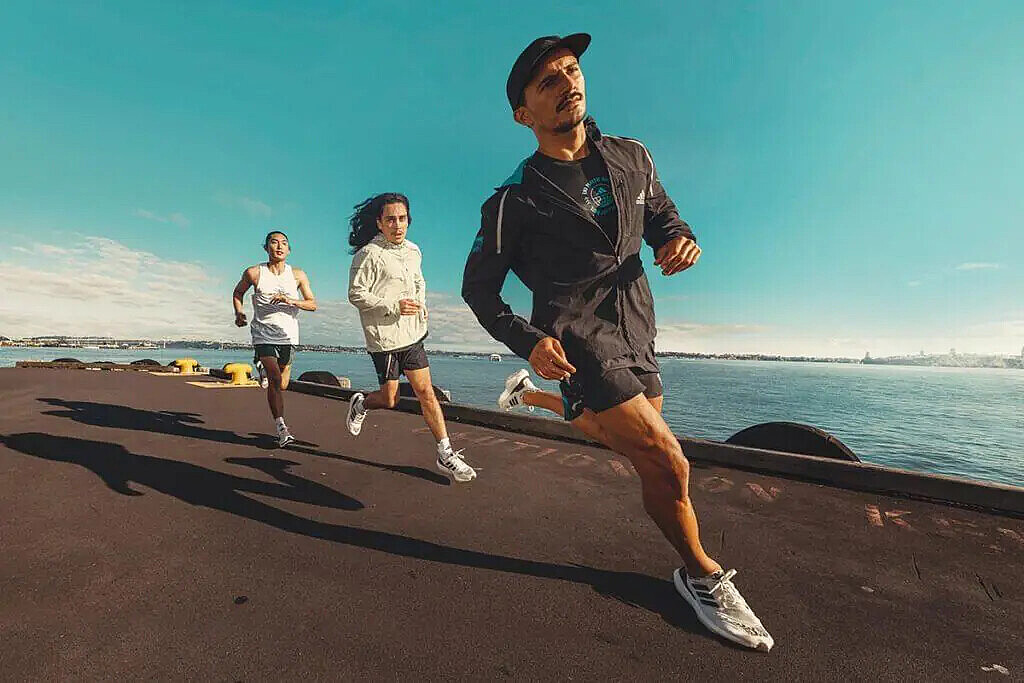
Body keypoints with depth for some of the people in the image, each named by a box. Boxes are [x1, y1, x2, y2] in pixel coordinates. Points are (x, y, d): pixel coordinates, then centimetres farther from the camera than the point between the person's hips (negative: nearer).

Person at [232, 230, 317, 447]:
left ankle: (262, 366, 49)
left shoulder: (298, 275, 0)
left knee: (282, 386, 14)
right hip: (263, 335, -2)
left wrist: (291, 301, -20)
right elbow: (238, 293, 17)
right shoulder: (254, 273, -1)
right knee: (274, 380, -18)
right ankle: (281, 427, -11)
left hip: (288, 336, 2)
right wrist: (238, 313, 2)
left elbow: (313, 304, -3)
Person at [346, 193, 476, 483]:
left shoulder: (413, 250, 10)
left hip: (412, 334, 5)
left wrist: (421, 305, 8)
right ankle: (360, 404, 40)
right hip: (384, 337, -5)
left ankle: (445, 454, 9)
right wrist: (394, 306, -20)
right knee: (389, 399, 5)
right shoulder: (369, 253, -10)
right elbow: (356, 294, -12)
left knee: (426, 392, 3)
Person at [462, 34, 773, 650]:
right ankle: (703, 576, 17)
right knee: (668, 464, -9)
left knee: (636, 439, 20)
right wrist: (529, 342, -16)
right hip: (578, 345, -6)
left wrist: (681, 238, -4)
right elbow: (478, 287, -1)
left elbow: (661, 215, 21)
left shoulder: (632, 157, 9)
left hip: (636, 340, 7)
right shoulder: (515, 199, -6)